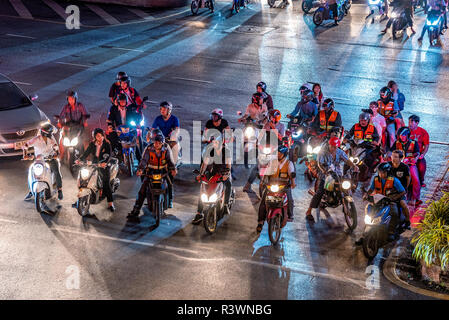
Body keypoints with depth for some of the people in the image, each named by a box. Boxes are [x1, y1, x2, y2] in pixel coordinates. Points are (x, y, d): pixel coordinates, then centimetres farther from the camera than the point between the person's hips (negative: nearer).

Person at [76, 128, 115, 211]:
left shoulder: (107, 144, -3)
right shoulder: (92, 144, 8)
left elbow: (109, 155, -15)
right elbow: (86, 153, 3)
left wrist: (104, 162, -34)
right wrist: (80, 159, -14)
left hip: (103, 166, -4)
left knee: (106, 183, -14)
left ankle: (110, 203, -13)